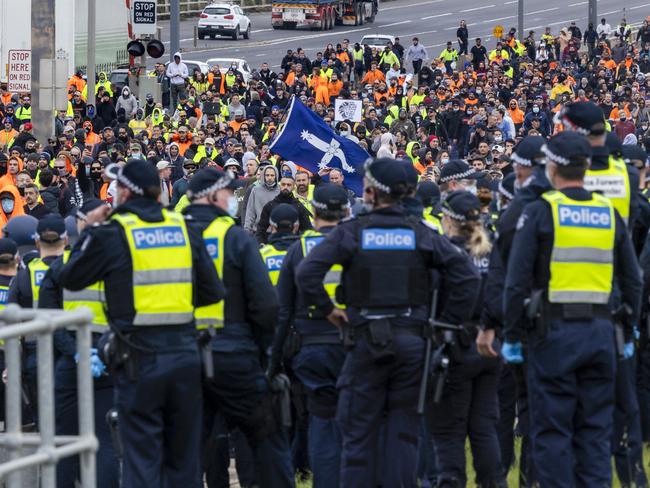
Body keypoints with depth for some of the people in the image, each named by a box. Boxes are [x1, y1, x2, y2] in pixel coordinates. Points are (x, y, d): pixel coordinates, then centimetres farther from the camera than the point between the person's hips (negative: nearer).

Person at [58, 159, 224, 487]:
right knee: (184, 455, 12)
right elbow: (212, 292, 7)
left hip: (139, 358, -4)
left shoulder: (112, 233, -6)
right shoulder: (183, 229, 7)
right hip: (185, 352, 4)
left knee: (142, 456, -1)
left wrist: (89, 231, 16)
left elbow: (70, 278, 5)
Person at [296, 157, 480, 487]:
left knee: (359, 433, 4)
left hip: (365, 339, -2)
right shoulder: (421, 234, 3)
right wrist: (447, 323, 3)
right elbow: (466, 276, -3)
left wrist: (326, 310, -1)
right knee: (404, 432, 6)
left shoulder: (351, 232, -3)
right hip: (411, 341, 2)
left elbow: (307, 272, -13)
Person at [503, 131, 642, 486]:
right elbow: (632, 281, 11)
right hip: (601, 333, 4)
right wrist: (628, 333, 20)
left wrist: (511, 336, -3)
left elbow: (518, 281, -10)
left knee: (551, 430, 1)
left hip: (555, 332, -4)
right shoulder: (609, 213, 7)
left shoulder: (541, 211, -7)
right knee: (595, 430, 10)